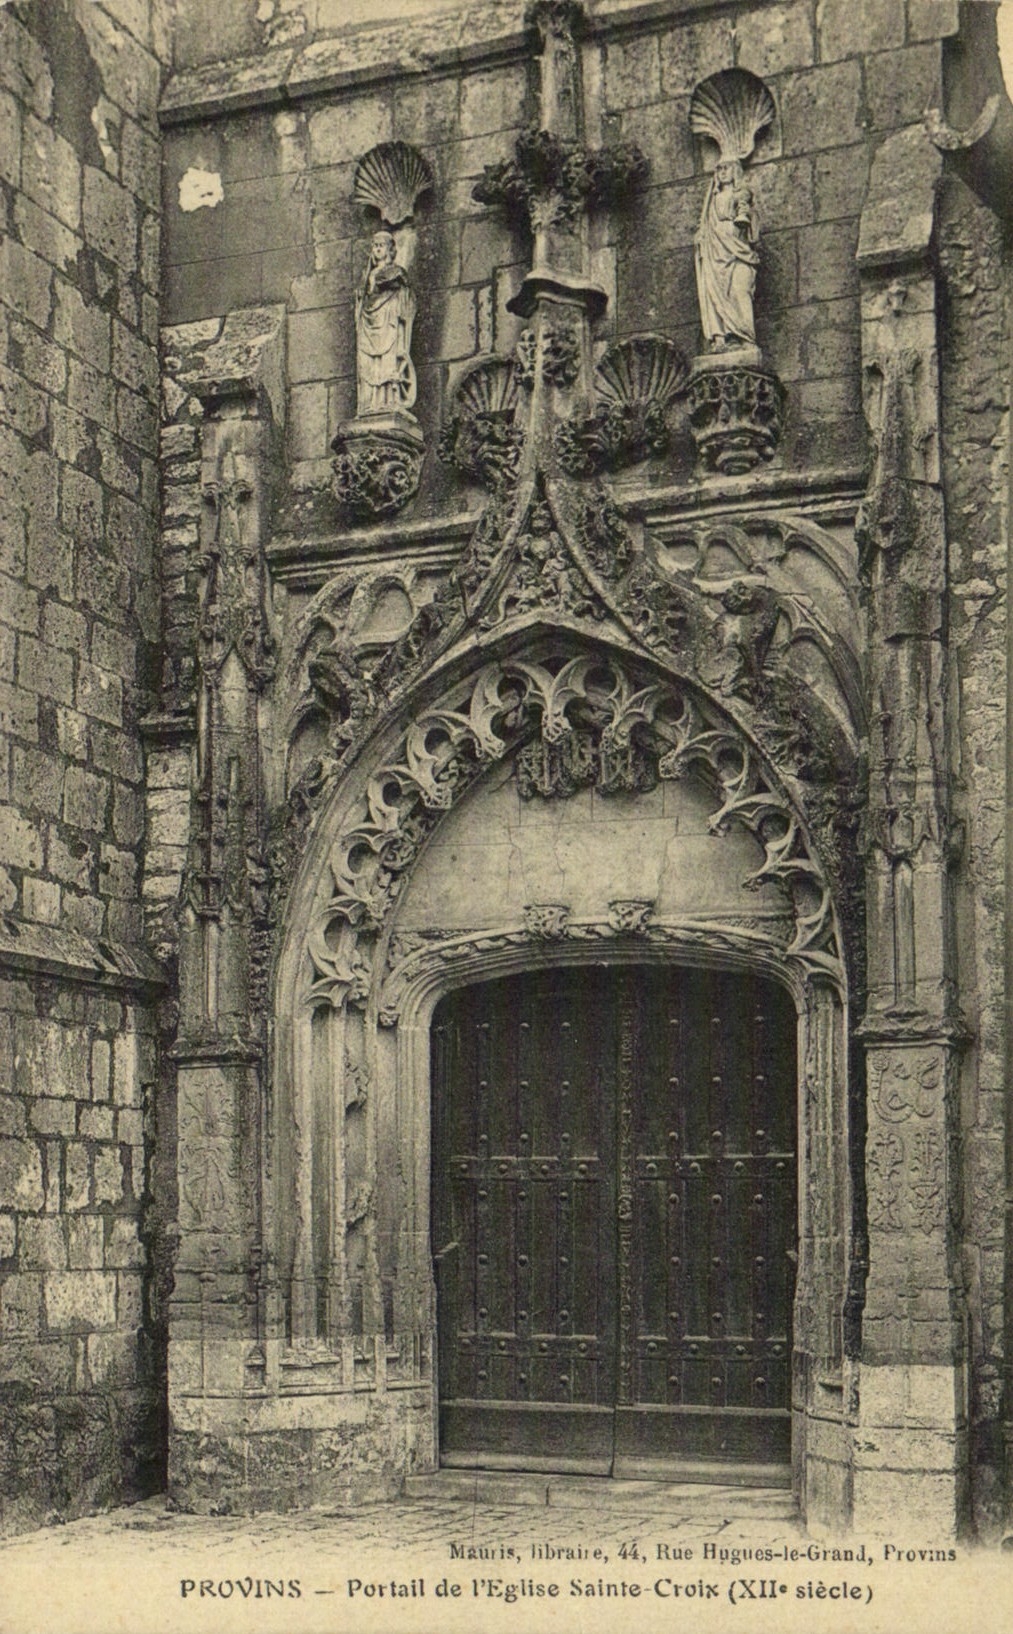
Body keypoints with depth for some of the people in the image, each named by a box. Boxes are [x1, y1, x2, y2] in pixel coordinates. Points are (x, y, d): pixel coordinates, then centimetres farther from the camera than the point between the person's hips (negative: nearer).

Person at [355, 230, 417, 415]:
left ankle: (390, 401, -23)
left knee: (389, 361, -16)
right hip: (368, 327, 4)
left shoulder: (397, 273, 10)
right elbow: (361, 305, 18)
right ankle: (370, 405, -14)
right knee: (368, 365, -7)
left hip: (389, 325, -4)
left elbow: (404, 306, -1)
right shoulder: (368, 275, 23)